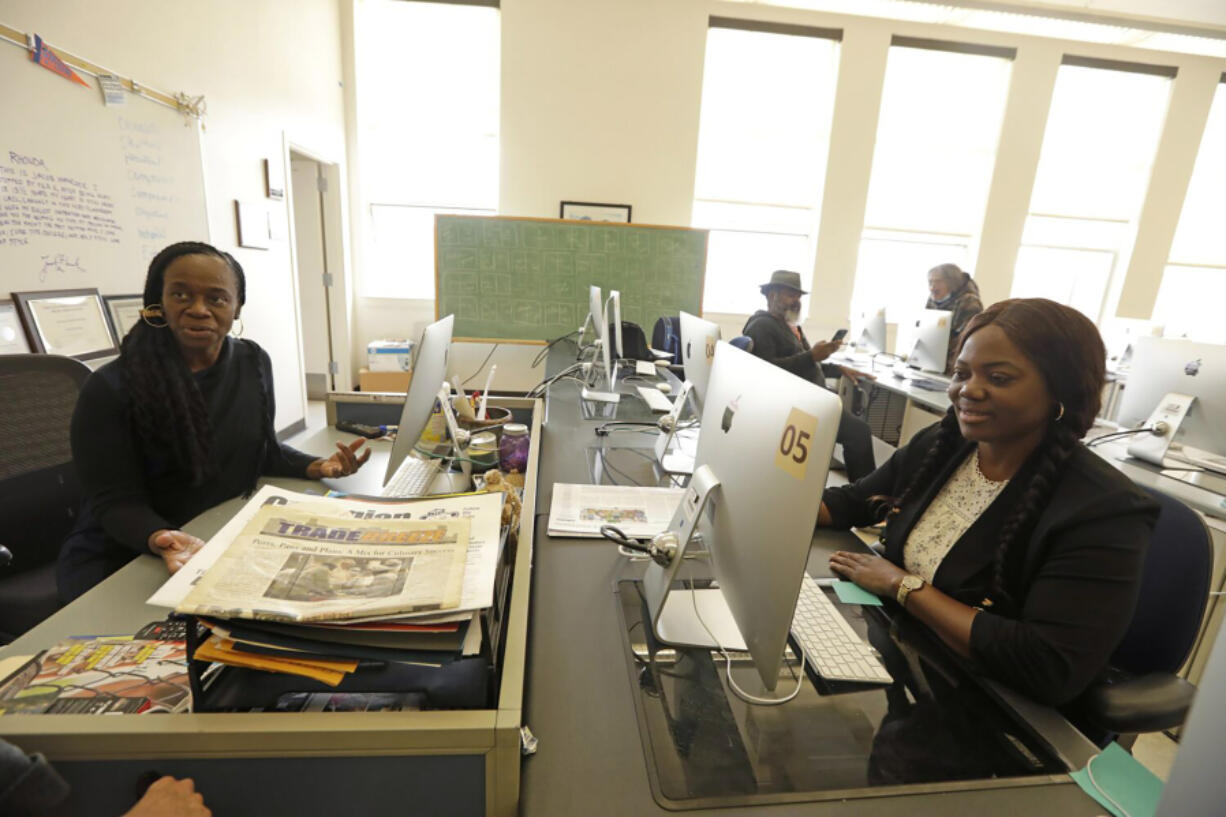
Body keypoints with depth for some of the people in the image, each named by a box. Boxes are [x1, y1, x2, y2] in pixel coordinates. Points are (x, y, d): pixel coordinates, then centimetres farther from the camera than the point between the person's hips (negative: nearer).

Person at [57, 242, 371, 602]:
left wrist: (315, 467, -10)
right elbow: (116, 502, -14)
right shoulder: (110, 387, -14)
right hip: (120, 560, -4)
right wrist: (164, 540, -34)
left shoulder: (253, 363, -1)